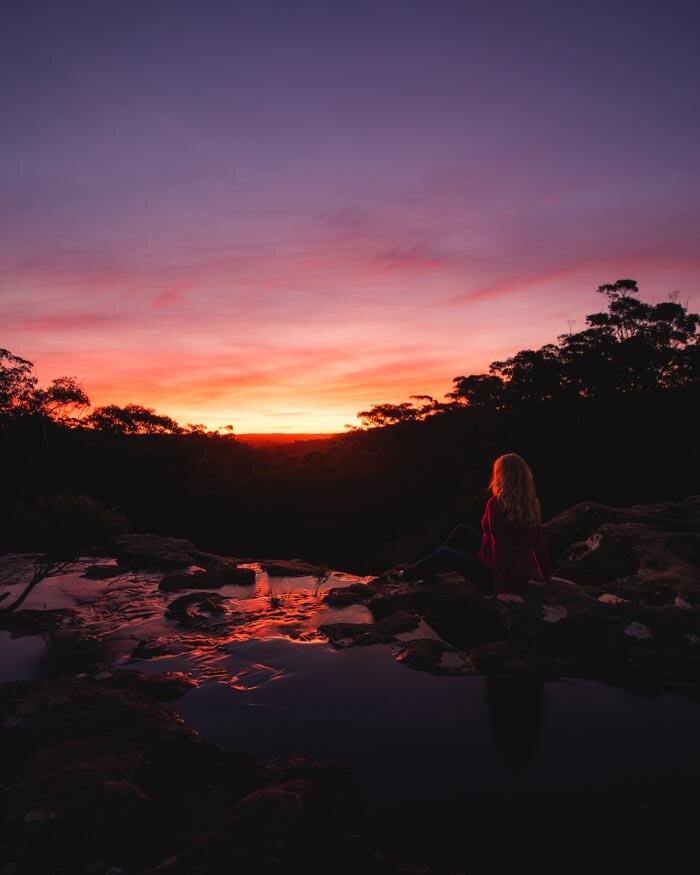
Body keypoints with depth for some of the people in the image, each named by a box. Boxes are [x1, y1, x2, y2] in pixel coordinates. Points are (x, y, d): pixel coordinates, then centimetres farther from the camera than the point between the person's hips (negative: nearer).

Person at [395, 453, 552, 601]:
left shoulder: (497, 504, -24)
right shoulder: (530, 502, -3)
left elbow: (499, 547, -26)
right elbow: (539, 541, 2)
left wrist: (500, 589, -22)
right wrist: (547, 575, 12)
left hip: (501, 573, -7)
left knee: (443, 553, 13)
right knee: (461, 531, 20)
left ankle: (409, 575, 39)